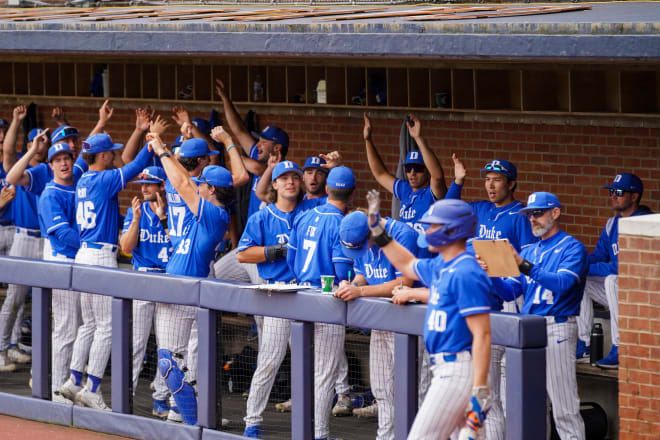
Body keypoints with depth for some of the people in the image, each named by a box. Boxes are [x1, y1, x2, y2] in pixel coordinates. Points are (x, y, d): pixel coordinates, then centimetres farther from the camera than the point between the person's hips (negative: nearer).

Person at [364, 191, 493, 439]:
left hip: (459, 370, -10)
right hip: (445, 369, 10)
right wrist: (379, 231, 30)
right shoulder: (439, 267, 13)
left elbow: (482, 334, -22)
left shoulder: (466, 274, -17)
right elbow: (407, 265, 36)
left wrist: (480, 389, -27)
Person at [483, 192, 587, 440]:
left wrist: (525, 266, -28)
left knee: (564, 408, -9)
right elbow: (509, 292, 14)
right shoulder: (529, 251, 18)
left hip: (557, 330, -7)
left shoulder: (571, 248, -3)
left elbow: (562, 283, -20)